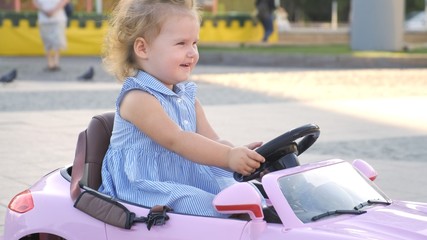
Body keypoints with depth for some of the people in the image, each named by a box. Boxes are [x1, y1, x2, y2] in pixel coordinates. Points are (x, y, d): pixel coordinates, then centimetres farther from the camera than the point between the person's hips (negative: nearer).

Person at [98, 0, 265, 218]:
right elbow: (175, 140, -26)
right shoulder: (138, 98, -15)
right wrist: (228, 156, -35)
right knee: (212, 207, -28)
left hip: (189, 180, 9)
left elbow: (211, 140, 4)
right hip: (146, 189, -9)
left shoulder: (187, 97, 13)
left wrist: (241, 155, -18)